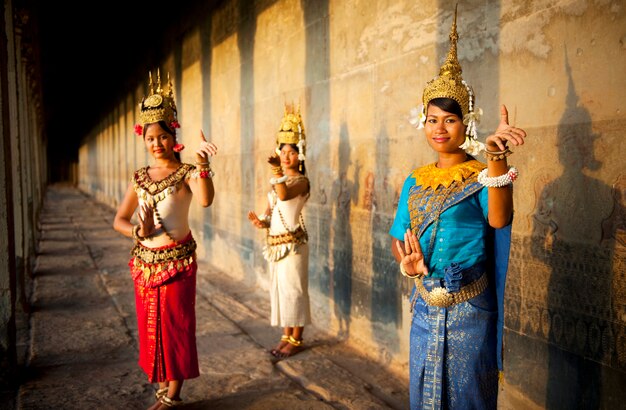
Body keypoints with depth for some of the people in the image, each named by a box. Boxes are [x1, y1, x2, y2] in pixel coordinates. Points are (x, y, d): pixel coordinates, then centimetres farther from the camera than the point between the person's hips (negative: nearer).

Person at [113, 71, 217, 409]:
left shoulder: (186, 172, -8)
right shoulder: (140, 177, 6)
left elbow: (206, 200, -30)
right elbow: (119, 220, 7)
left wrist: (202, 163, -41)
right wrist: (138, 231, -13)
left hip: (177, 260, -5)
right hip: (144, 260, 5)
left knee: (176, 323, 3)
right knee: (150, 324, 13)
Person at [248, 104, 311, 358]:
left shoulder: (301, 180, -9)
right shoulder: (279, 180, 14)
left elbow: (284, 195, -30)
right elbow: (271, 209, 15)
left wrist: (277, 171, -37)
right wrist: (261, 221, -4)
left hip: (293, 242, -8)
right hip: (275, 241, 8)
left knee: (293, 289, -2)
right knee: (279, 288, 12)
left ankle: (296, 339, 10)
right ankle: (286, 336, 24)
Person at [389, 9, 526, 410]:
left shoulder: (481, 177, -8)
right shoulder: (416, 181, 7)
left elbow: (499, 220, -29)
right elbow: (399, 237, 10)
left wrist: (496, 156, -42)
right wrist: (407, 263, -12)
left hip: (468, 308, -5)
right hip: (425, 305, 5)